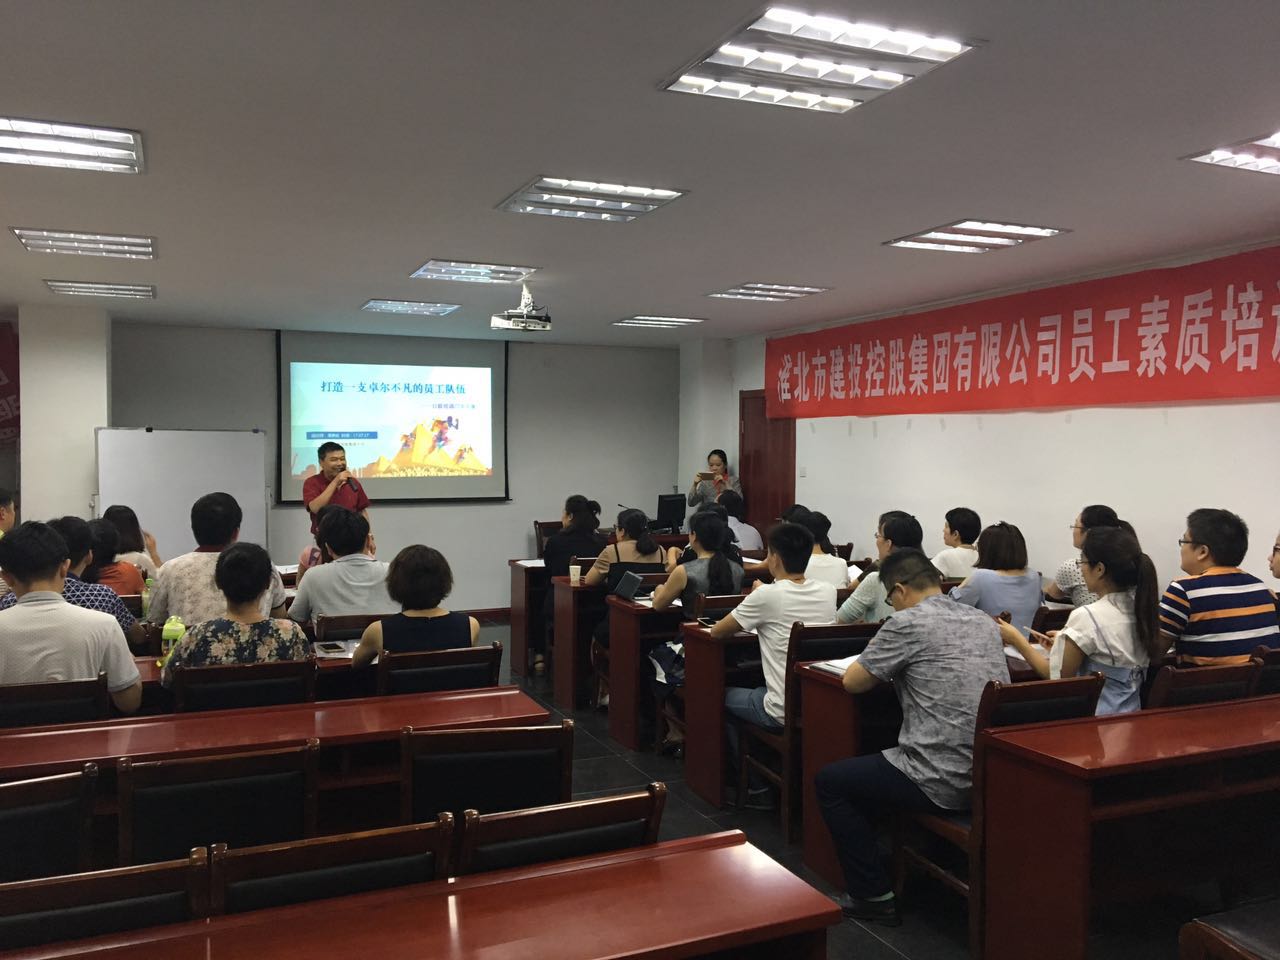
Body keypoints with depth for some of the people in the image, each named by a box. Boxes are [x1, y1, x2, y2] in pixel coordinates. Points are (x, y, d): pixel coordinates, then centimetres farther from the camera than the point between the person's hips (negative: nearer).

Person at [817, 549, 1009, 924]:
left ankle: (873, 896, 14)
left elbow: (852, 681, -3)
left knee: (829, 781, 13)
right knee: (883, 762, 34)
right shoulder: (985, 622, 10)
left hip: (945, 783, -8)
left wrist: (882, 659, 16)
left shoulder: (907, 623, -12)